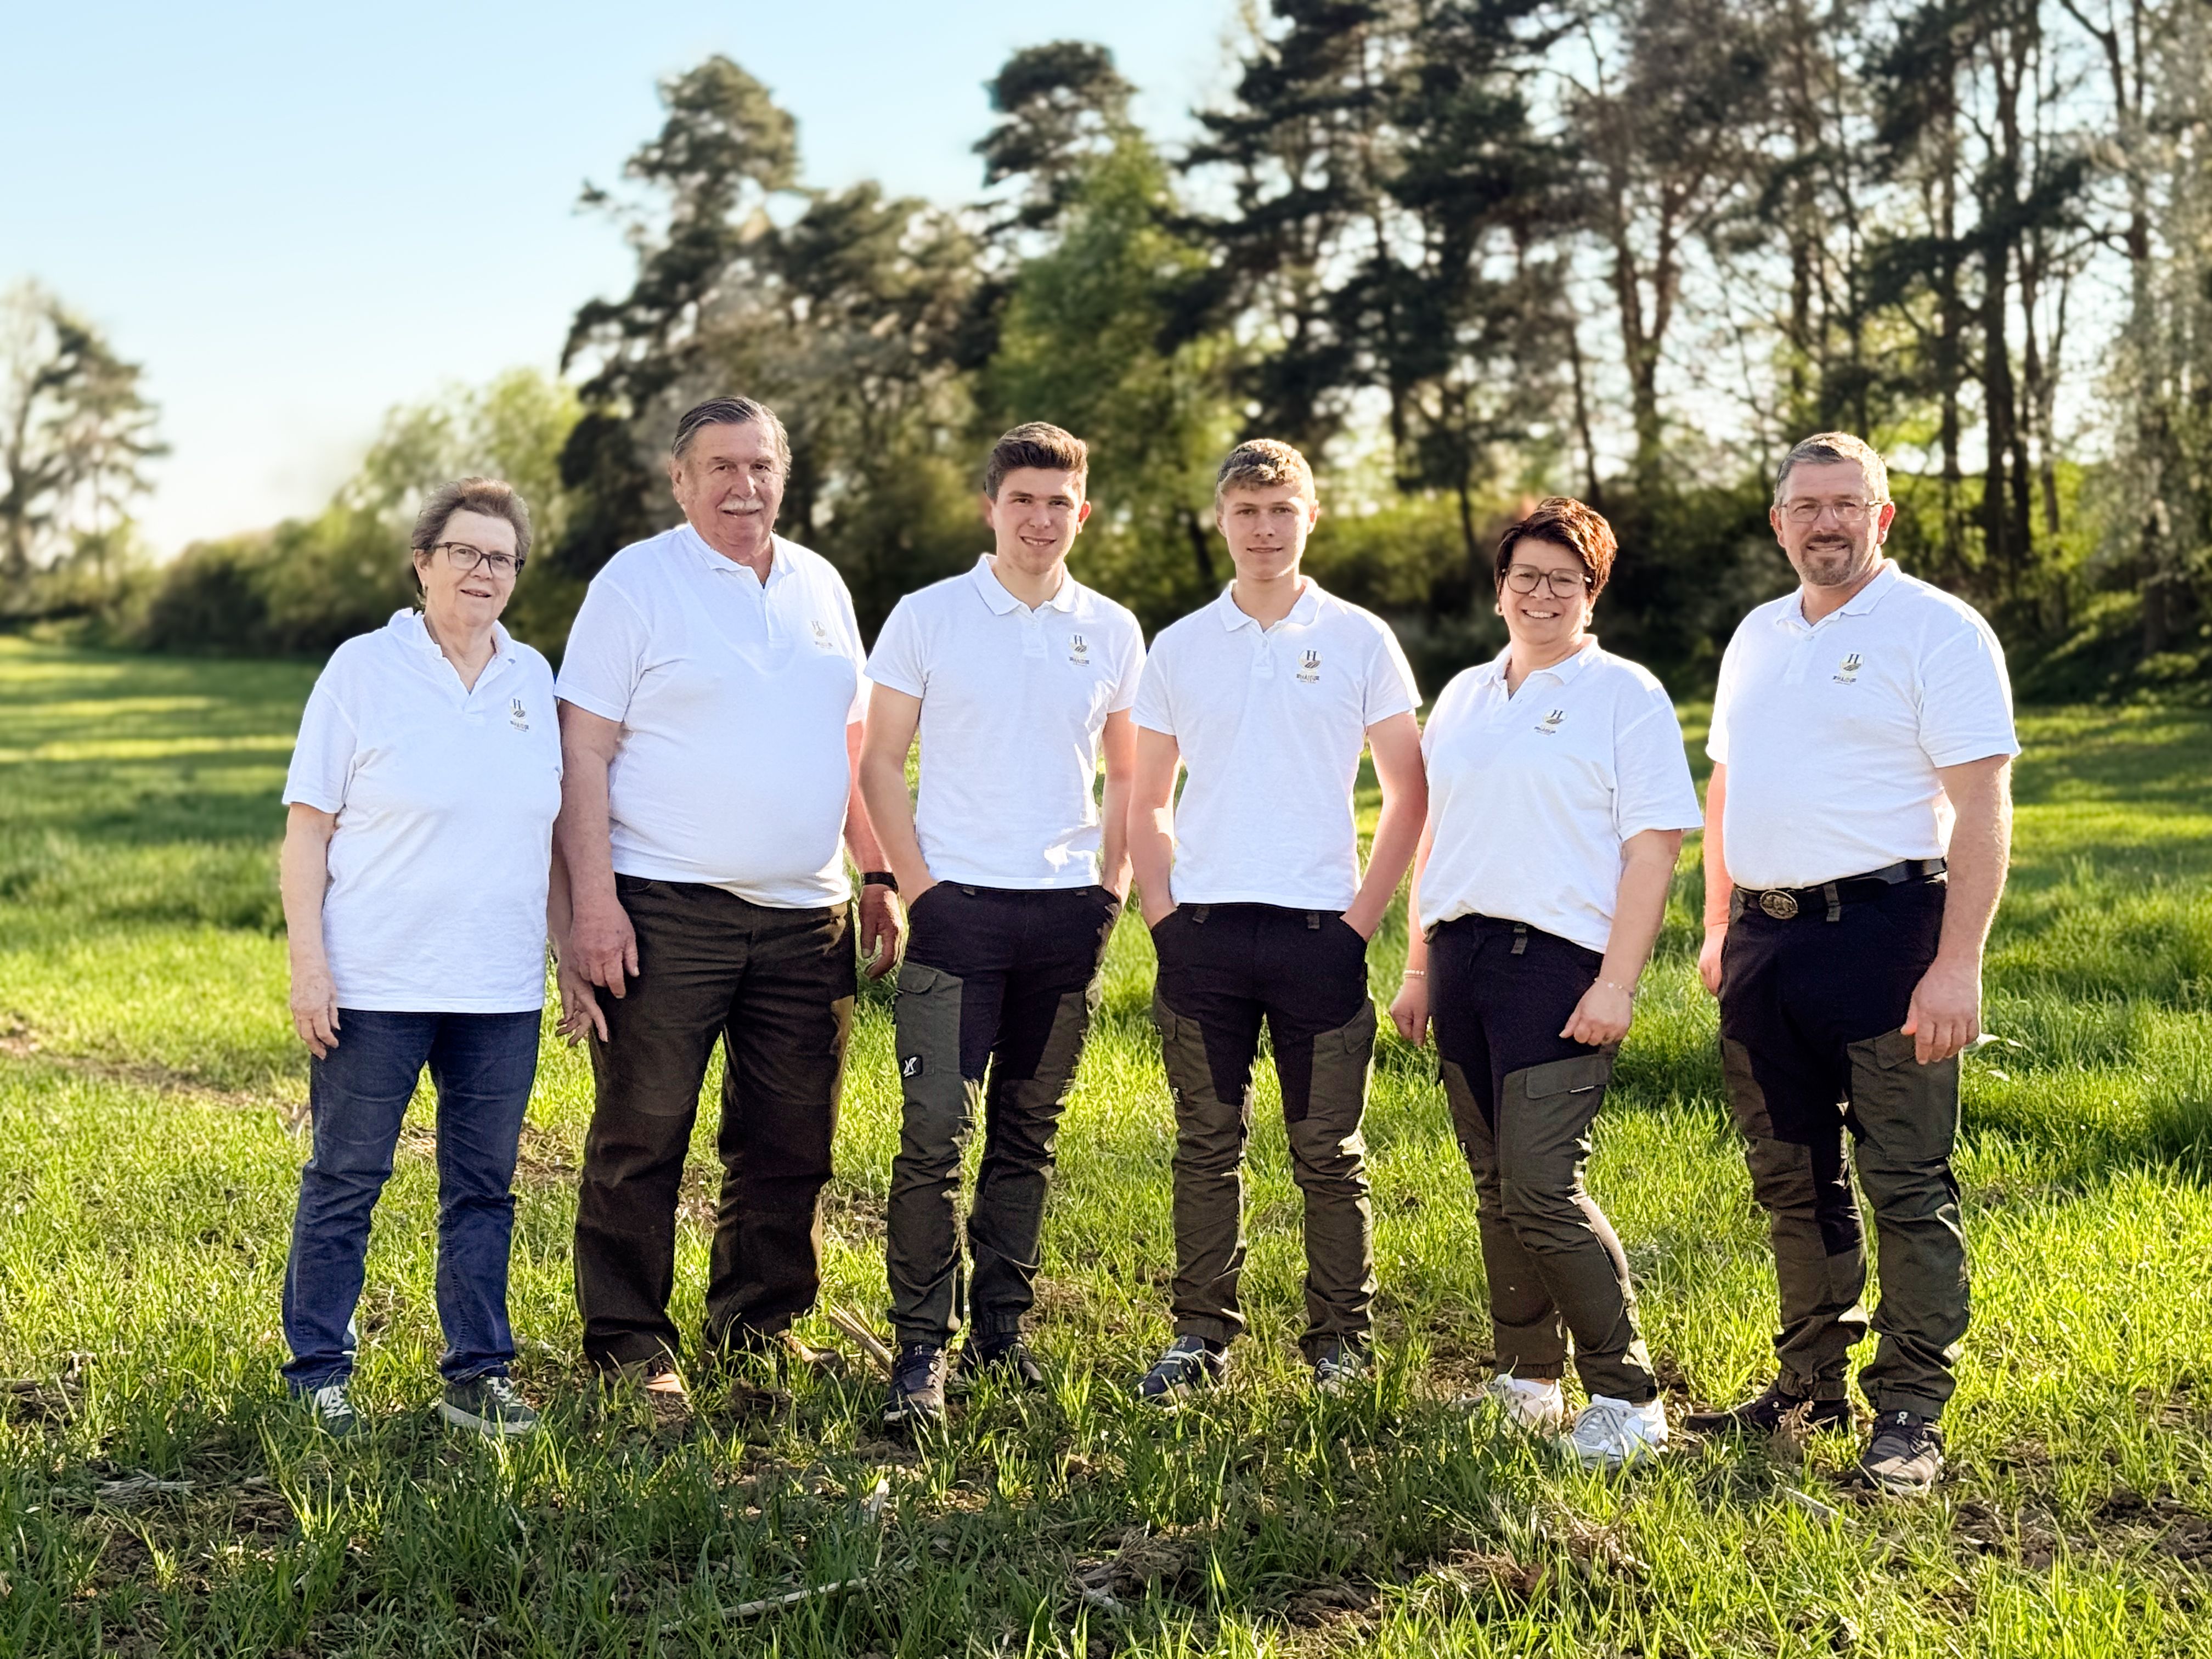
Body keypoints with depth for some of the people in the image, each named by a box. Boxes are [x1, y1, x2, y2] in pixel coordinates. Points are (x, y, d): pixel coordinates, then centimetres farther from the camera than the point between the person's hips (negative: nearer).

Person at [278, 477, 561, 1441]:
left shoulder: (533, 678, 10)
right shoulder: (363, 670, -2)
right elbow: (308, 826, -4)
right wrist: (308, 960, -11)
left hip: (502, 994, 4)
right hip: (377, 987, -4)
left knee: (484, 1187, 9)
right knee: (345, 1182, 4)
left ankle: (477, 1372, 19)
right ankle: (319, 1373, 15)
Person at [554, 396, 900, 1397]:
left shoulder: (820, 586, 15)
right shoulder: (636, 582, -2)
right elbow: (582, 751, -6)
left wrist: (877, 876, 15)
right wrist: (592, 899, -14)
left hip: (804, 914, 5)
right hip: (666, 910, -5)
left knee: (792, 1144, 9)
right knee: (641, 1139, -1)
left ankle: (758, 1331, 22)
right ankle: (627, 1344, 10)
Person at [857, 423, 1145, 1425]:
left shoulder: (1111, 631, 10)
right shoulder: (927, 618, 2)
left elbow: (1128, 773, 17)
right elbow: (882, 763, 2)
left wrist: (1112, 886, 6)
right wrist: (918, 888, -6)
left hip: (1069, 912, 3)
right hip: (958, 908, -3)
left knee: (1028, 1135, 9)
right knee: (935, 1129, -9)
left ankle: (1001, 1329, 19)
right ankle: (922, 1345, -2)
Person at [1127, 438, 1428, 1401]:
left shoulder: (1358, 641, 3)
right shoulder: (1180, 646, 9)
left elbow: (1409, 793, 4)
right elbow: (1148, 802, 14)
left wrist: (1363, 917, -3)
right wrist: (1163, 910, 2)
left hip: (1318, 927, -2)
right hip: (1204, 927, 2)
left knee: (1329, 1154, 4)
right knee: (1207, 1147, 8)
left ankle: (1340, 1342, 14)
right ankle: (1201, 1337, 17)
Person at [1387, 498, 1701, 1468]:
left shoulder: (1624, 696, 0)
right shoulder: (1465, 697, 18)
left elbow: (1654, 845, -7)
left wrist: (1616, 983, -14)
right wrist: (1417, 968, 17)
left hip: (1557, 963, -6)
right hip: (1461, 954, 6)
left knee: (1543, 1189, -13)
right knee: (1495, 1189, 9)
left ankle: (1628, 1398, -2)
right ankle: (1527, 1379, 21)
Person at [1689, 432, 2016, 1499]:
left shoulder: (1937, 630, -6)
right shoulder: (1758, 636, 16)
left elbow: (1982, 806, -12)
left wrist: (1958, 962, -19)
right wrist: (1717, 928, 17)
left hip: (1881, 931, -7)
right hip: (1766, 940, 7)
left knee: (1908, 1187, -3)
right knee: (1793, 1182, 14)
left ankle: (1909, 1412, 4)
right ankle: (1811, 1384, 26)